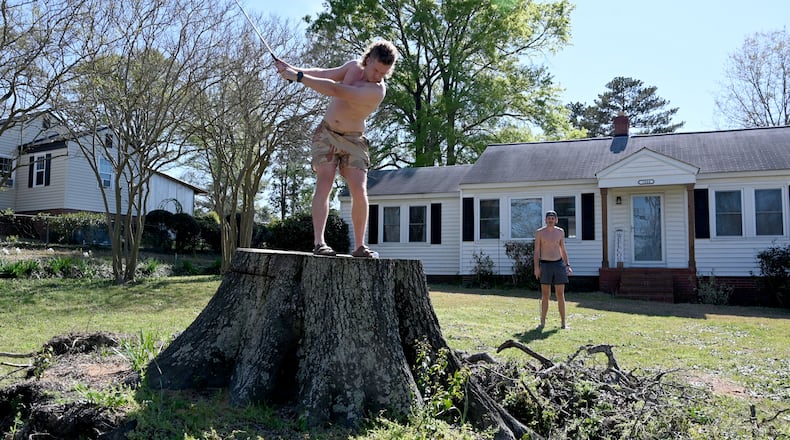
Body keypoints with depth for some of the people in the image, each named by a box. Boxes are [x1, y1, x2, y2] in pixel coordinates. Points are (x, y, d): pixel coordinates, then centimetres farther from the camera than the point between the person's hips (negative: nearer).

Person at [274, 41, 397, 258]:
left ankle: (359, 246, -4)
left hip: (353, 140, -3)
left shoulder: (377, 91, -23)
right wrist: (294, 68, -1)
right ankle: (318, 242, -22)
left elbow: (336, 90, -30)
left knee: (359, 190, -14)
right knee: (324, 183, -14)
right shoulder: (354, 66, -3)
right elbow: (324, 73, 13)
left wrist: (298, 77, -29)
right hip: (327, 134, 3)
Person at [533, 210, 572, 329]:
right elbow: (537, 251, -1)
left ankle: (563, 322, 7)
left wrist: (567, 265, 5)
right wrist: (536, 267, -10)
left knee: (560, 295, 2)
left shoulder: (560, 231, 8)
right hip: (545, 265, -2)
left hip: (559, 264, 2)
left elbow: (563, 250, 14)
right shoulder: (540, 232, 0)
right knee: (545, 295, 0)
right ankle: (542, 322, 10)